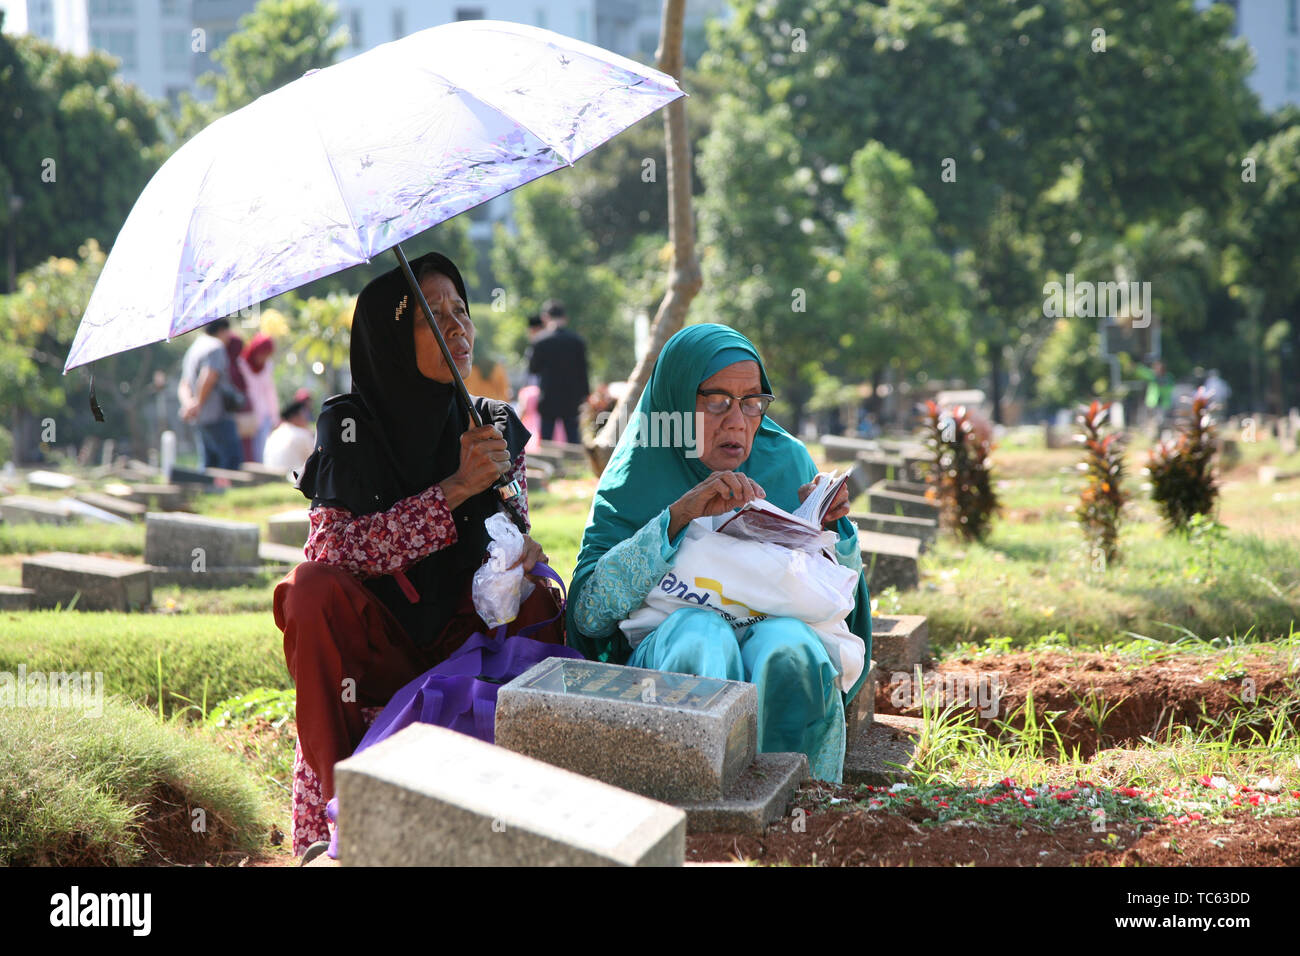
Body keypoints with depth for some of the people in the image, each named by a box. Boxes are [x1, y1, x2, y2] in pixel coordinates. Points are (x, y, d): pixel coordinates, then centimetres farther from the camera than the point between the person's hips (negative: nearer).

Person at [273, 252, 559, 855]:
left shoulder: (496, 423, 2)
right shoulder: (350, 424, -8)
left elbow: (513, 530, 4)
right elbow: (338, 546, -22)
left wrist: (522, 554, -22)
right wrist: (457, 488, -27)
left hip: (463, 645, 3)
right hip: (370, 654, -2)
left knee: (533, 601, -24)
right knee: (314, 588, -31)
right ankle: (330, 814, -25)